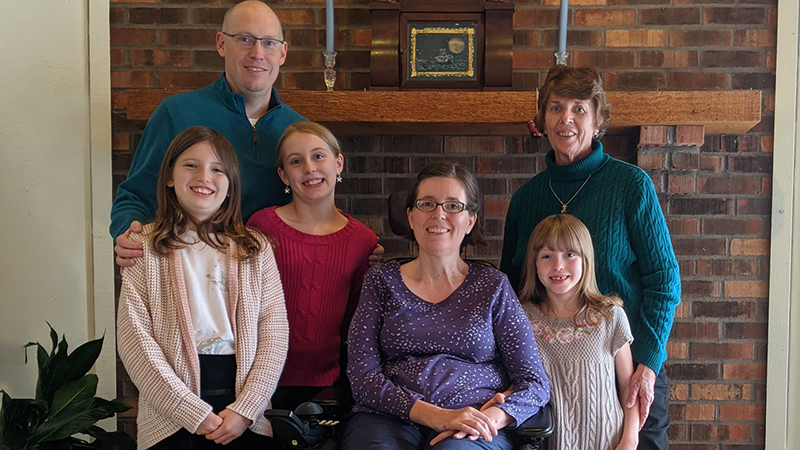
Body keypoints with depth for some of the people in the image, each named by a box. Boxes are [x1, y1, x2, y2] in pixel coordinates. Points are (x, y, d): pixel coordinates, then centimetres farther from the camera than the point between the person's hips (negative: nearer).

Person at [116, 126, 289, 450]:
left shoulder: (256, 248, 6)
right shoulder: (145, 249, 1)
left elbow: (274, 332, 0)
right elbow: (134, 338, -6)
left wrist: (245, 409, -10)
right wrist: (192, 412, -13)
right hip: (171, 418, -1)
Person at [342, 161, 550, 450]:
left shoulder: (493, 287, 12)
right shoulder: (382, 282, 12)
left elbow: (536, 384, 8)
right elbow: (362, 376, 2)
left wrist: (492, 417, -14)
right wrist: (433, 415, -13)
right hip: (391, 419, 1)